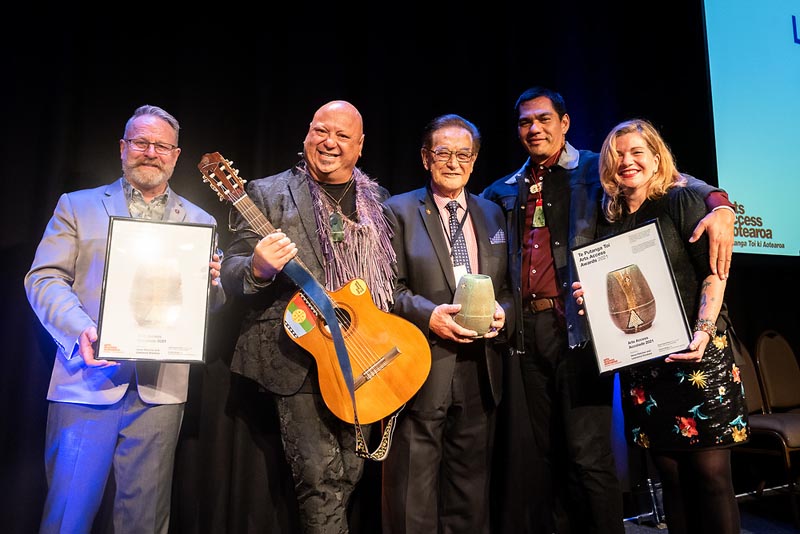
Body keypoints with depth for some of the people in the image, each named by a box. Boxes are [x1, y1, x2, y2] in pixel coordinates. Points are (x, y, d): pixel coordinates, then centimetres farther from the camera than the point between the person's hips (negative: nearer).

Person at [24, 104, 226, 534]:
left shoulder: (199, 222, 13)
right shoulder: (77, 206, 10)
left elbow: (212, 305, 10)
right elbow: (44, 278, 2)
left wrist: (211, 282, -14)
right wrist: (80, 330, -16)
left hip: (160, 388, 1)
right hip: (87, 381, 0)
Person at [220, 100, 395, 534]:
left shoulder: (380, 201, 11)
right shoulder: (268, 194, -1)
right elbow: (232, 274, -5)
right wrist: (258, 267, -27)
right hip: (300, 361, -4)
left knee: (348, 475, 15)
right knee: (321, 477, -4)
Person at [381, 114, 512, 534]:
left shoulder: (492, 214, 15)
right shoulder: (399, 211, 1)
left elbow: (508, 286, 16)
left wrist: (503, 310, -4)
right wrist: (428, 315, -18)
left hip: (480, 369, 4)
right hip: (422, 368, -4)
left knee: (471, 488, 16)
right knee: (414, 491, 4)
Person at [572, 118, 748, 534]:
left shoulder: (682, 201, 0)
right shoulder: (610, 222, 13)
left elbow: (713, 272, -7)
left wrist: (703, 332, -18)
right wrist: (589, 297, -2)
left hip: (695, 356, -4)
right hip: (639, 361, 4)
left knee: (710, 472, 0)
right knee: (670, 475, 10)